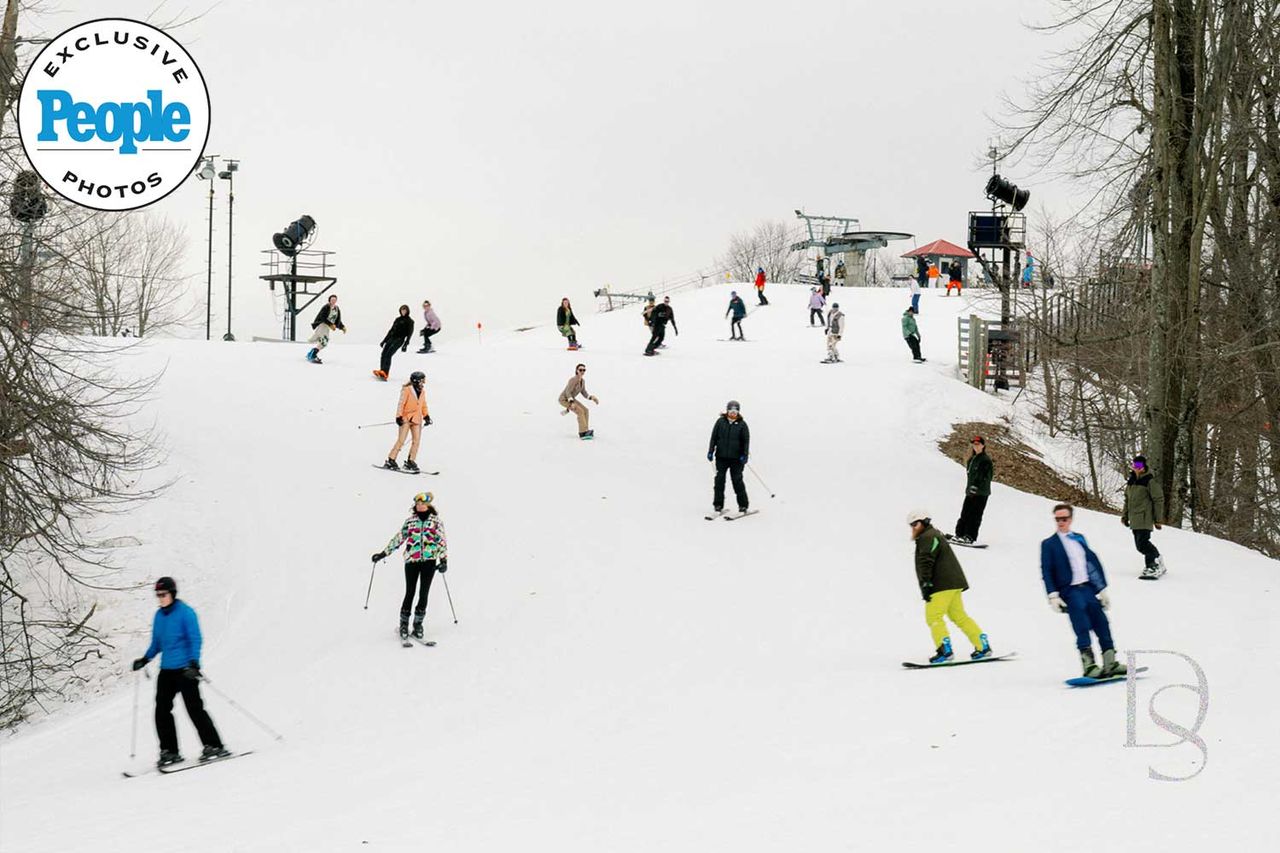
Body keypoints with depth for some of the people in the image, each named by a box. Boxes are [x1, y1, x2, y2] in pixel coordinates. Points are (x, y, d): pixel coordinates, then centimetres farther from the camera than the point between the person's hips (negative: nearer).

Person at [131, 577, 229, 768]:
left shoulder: (185, 612, -8)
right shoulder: (159, 616, 13)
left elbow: (195, 639, -12)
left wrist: (193, 662, -23)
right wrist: (145, 659, 7)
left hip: (185, 670, -7)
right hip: (166, 670, 7)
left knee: (194, 708, -8)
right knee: (162, 710, 1)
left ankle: (214, 746, -2)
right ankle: (169, 751, 8)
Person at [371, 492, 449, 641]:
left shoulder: (436, 521, 6)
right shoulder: (410, 521, 11)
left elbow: (442, 541, 1)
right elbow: (398, 539, 14)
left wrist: (444, 560, -11)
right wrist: (383, 553, 11)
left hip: (429, 560, -1)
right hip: (411, 560, 1)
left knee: (423, 594, 0)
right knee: (409, 593, -2)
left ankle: (418, 624, 11)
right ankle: (404, 625, 8)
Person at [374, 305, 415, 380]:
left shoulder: (409, 321, 3)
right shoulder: (398, 319, 21)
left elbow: (409, 334, -4)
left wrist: (405, 344, -16)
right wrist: (384, 340, 23)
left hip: (399, 340, -7)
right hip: (391, 338, 7)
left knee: (388, 354, -22)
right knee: (384, 353, -11)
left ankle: (384, 373, -31)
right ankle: (382, 371, -13)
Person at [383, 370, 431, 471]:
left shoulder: (422, 392, 11)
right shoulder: (407, 390, -8)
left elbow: (423, 405, 22)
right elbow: (401, 404, -11)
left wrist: (426, 416, 13)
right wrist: (399, 417, -17)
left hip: (417, 419, 6)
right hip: (406, 418, -6)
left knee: (416, 440, -3)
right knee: (401, 440, -9)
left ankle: (410, 462, 4)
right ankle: (390, 461, -3)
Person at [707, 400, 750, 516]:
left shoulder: (742, 424, 2)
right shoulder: (720, 422, 5)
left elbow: (746, 441, 2)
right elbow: (714, 437, 7)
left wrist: (745, 455, -8)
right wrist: (710, 451, 0)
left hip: (736, 458, -2)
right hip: (721, 457, 2)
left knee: (737, 480, -2)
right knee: (719, 480, 1)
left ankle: (743, 505, 7)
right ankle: (718, 505, 8)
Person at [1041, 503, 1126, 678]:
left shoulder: (1079, 539, 20)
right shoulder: (1049, 544, 5)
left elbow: (1094, 563, 22)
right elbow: (1046, 572, -2)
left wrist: (1102, 589, 18)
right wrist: (1053, 596, -14)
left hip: (1088, 588, 5)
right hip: (1070, 591, -5)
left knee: (1102, 624, -3)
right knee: (1082, 628, -20)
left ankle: (1110, 664, 3)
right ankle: (1089, 665, -25)